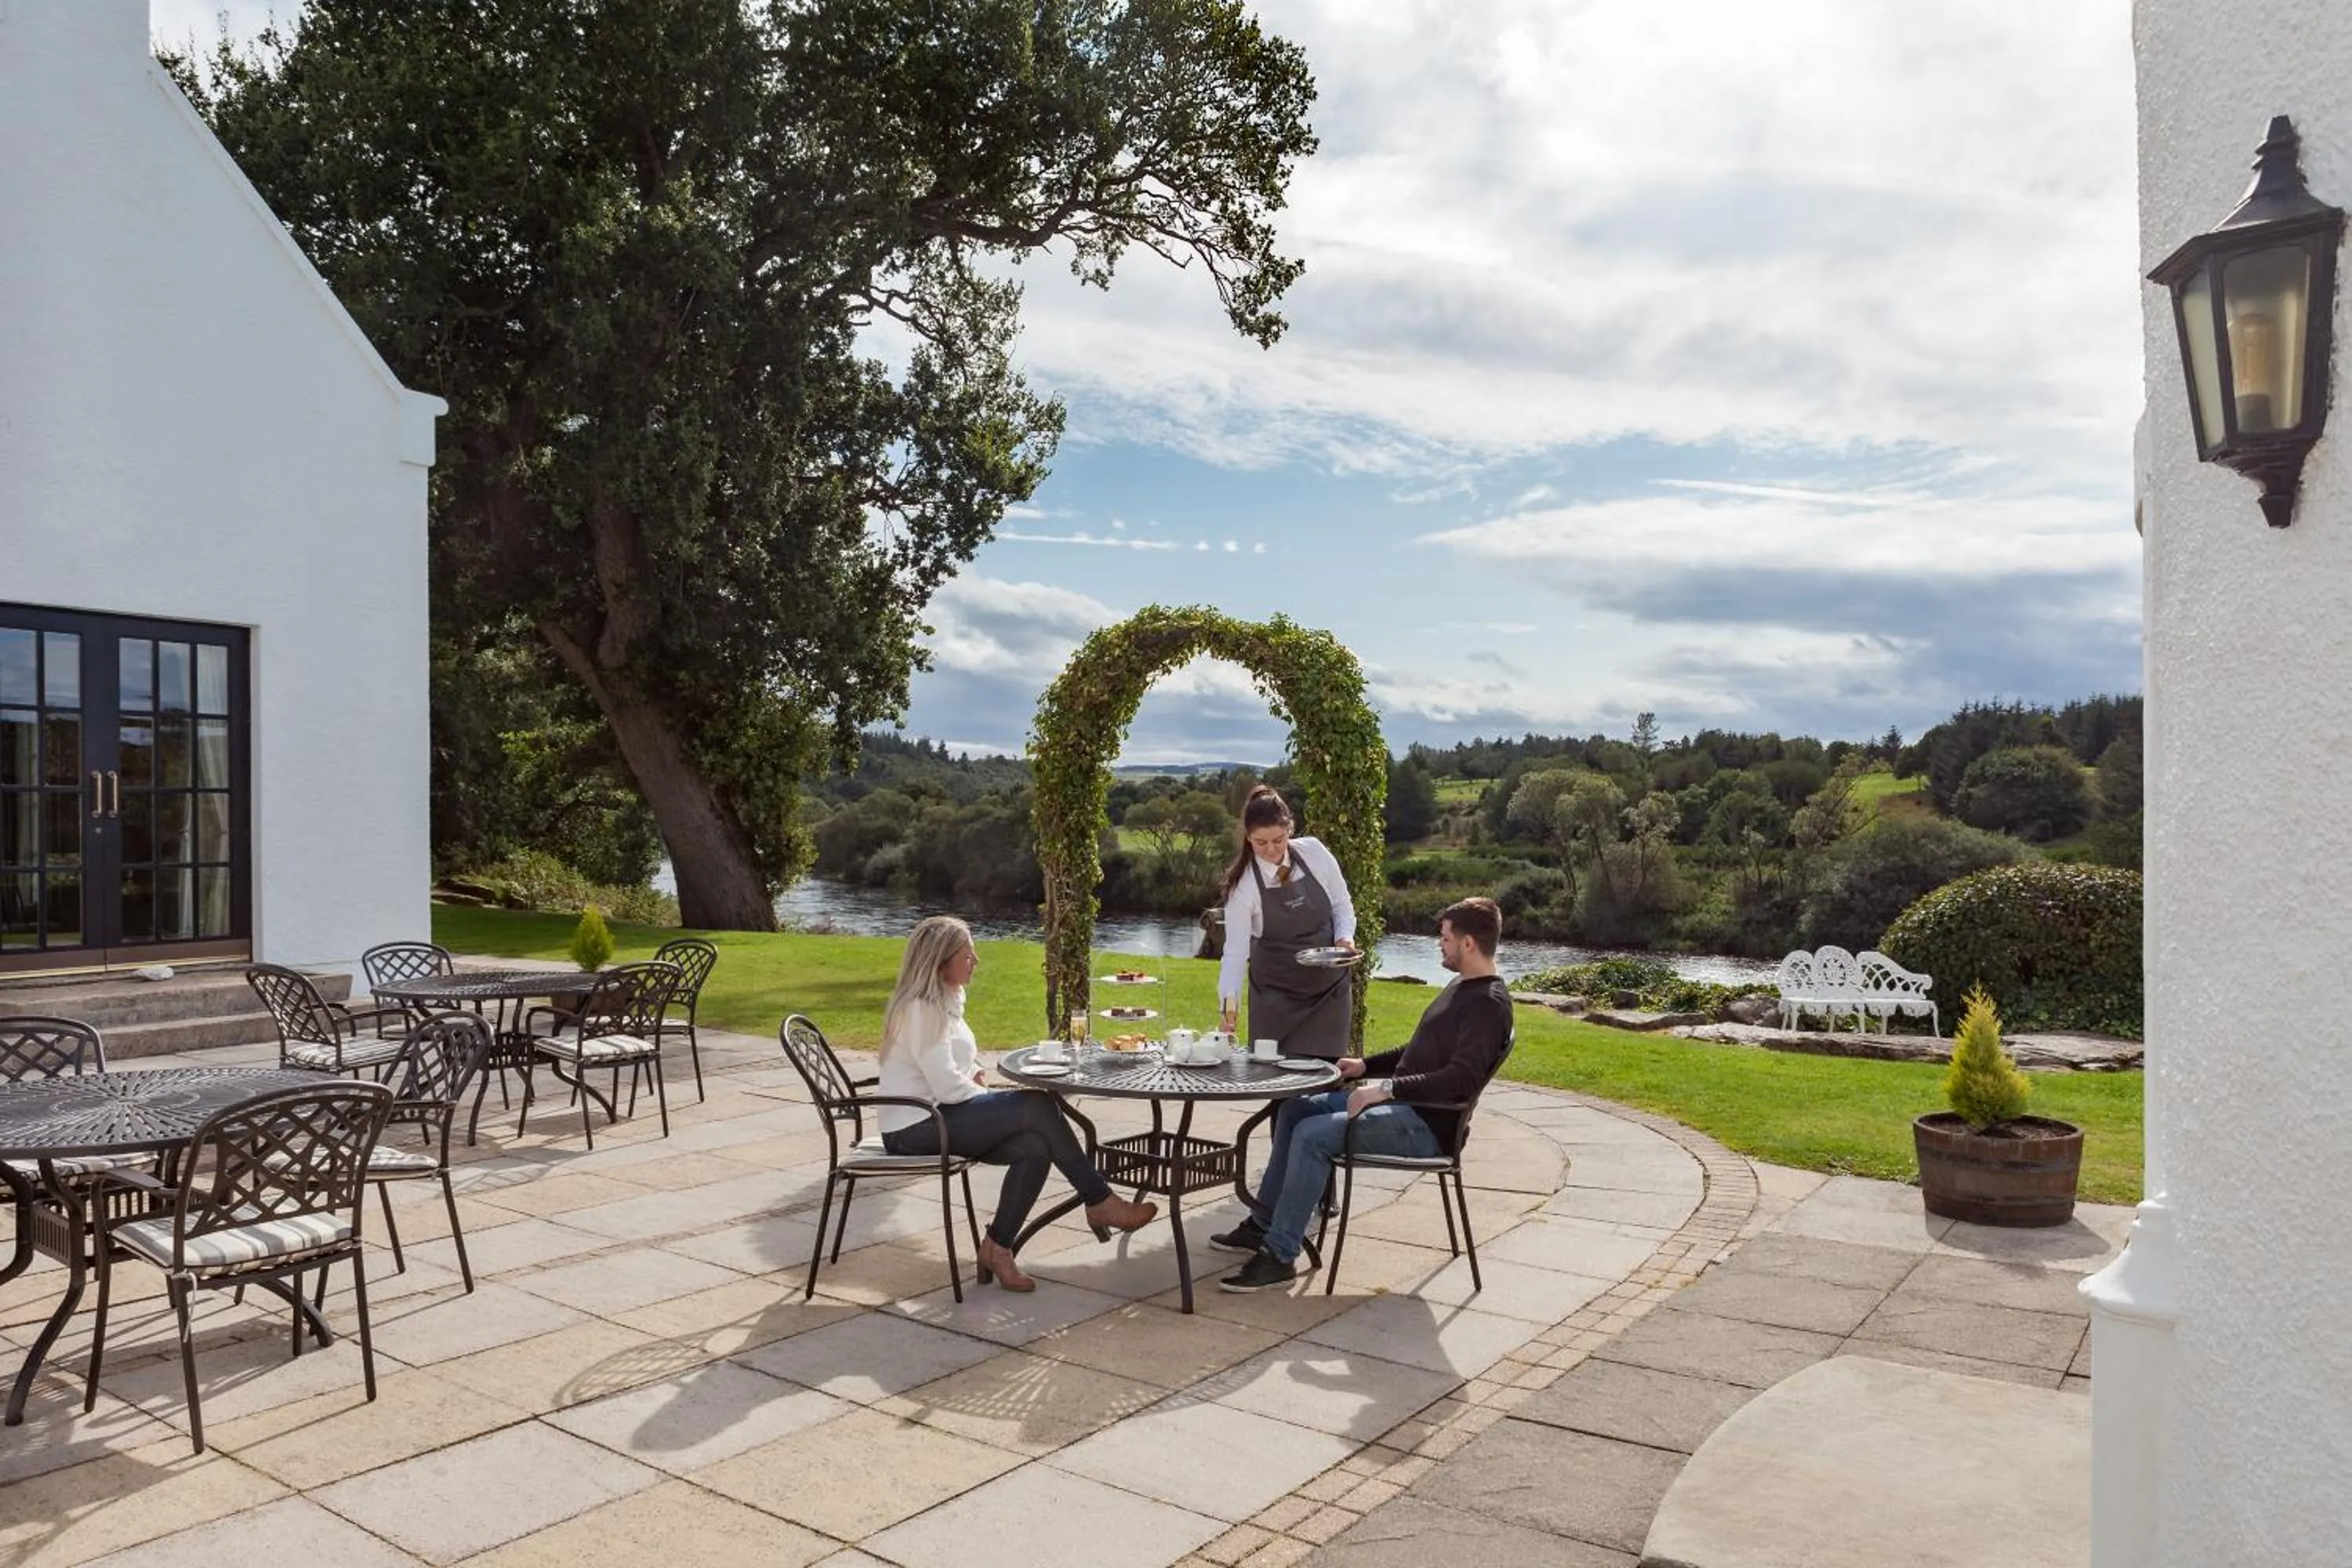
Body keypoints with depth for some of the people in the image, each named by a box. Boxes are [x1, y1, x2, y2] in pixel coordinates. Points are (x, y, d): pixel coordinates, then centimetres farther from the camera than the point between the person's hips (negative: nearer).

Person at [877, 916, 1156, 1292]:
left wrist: (977, 1076, 3)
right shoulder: (921, 1009, -18)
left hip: (935, 1117, 9)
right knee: (1039, 1108, -20)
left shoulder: (947, 999, 13)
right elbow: (948, 1088, -22)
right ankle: (1101, 1202, -8)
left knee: (1036, 1147, -15)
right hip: (916, 1128, -9)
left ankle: (998, 1247, -4)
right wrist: (992, 1098, -7)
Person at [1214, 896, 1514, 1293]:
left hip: (1426, 1125, -11)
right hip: (1402, 1103, 11)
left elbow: (1462, 1078, -28)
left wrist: (1387, 1088, -29)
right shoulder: (1461, 986, 17)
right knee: (1295, 1109, 9)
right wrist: (1367, 1066, 17)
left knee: (1313, 1134, -24)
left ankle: (1280, 1257, -15)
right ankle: (1264, 1225, 14)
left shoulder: (1489, 1003, -16)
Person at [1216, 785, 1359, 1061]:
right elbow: (1236, 949, -15)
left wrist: (1345, 937, -13)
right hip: (1275, 995, -2)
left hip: (1329, 987, 2)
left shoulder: (1314, 853, -8)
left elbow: (1342, 905, 6)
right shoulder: (1243, 884, -14)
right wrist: (1230, 1001, -27)